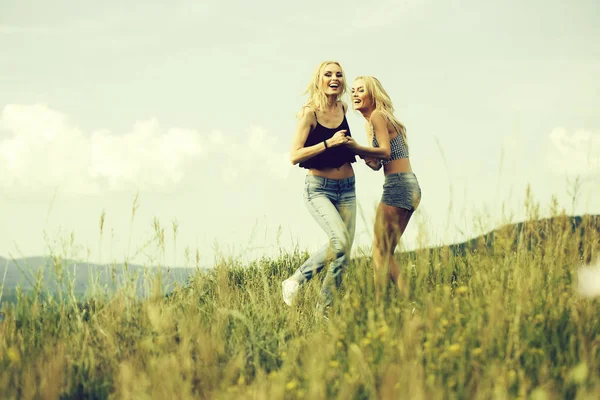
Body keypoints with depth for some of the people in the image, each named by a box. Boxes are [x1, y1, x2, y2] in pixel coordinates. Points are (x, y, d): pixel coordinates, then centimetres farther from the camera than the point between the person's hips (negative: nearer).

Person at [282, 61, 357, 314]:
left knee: (344, 253, -1)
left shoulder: (343, 109, 6)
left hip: (346, 188, 6)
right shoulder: (310, 113, -11)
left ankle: (324, 308, 8)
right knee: (340, 241, -25)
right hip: (319, 189, -6)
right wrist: (329, 143, -23)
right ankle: (295, 281, -6)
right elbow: (294, 156, -18)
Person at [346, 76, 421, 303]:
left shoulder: (377, 116, -6)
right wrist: (361, 154, 1)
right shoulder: (373, 121, 21)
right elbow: (376, 164, 18)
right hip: (410, 188, 10)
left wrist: (357, 148, -33)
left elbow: (385, 151, -20)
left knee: (380, 250, -8)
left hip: (397, 186, -10)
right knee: (386, 252, 12)